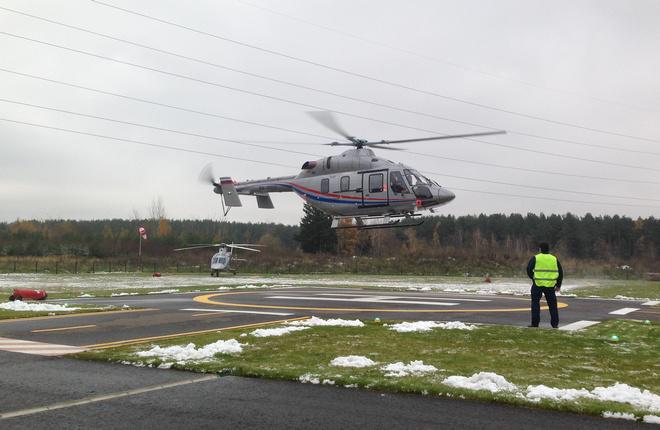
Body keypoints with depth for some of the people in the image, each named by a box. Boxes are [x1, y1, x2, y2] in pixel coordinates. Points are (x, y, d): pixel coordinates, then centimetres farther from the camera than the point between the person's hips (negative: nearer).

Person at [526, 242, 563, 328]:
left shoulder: (535, 258, -1)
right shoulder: (554, 259, 10)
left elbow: (529, 269, -6)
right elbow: (560, 273, 12)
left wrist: (533, 278, 11)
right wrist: (558, 285, 19)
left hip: (538, 284, -3)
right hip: (550, 285, 3)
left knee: (535, 303, 5)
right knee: (552, 304, 11)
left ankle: (535, 323, 0)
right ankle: (555, 323, 10)